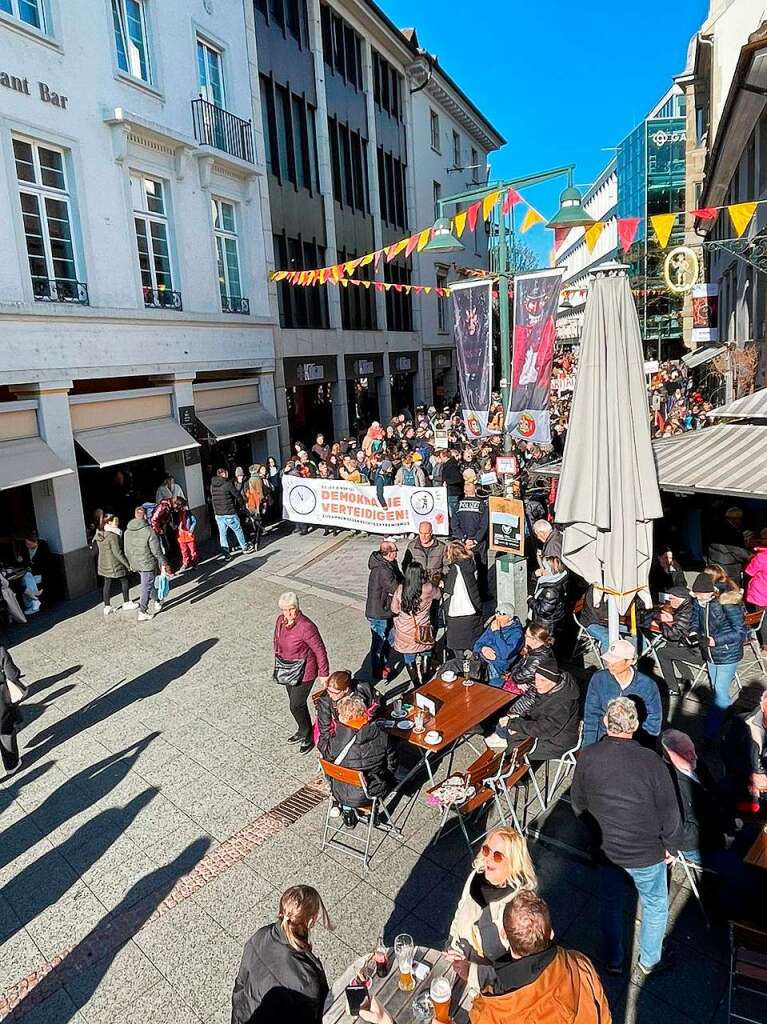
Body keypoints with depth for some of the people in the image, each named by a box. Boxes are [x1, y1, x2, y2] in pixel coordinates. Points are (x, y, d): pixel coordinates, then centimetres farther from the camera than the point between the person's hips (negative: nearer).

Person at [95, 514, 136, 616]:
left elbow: (102, 550, 13)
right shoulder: (113, 535, -21)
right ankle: (126, 603, 19)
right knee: (125, 581, 10)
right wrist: (127, 564, -15)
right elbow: (117, 553, -22)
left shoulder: (99, 534, 5)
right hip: (115, 565, -7)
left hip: (104, 565, 7)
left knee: (107, 584, 12)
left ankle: (107, 607, 16)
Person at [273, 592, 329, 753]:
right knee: (296, 703, 22)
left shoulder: (306, 627, -30)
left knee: (296, 706, 2)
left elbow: (320, 650, -21)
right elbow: (277, 641, 12)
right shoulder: (281, 620, -7)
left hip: (304, 673, -7)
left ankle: (308, 737, 26)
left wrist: (323, 674, -14)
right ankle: (303, 731, 44)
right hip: (288, 671, 7)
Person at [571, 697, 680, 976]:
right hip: (645, 852, -2)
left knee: (610, 903, 26)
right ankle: (650, 961, 46)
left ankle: (614, 961, 44)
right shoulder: (651, 761, -27)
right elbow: (669, 812, -16)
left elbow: (578, 803, -3)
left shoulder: (587, 757, -18)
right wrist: (667, 845, 4)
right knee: (655, 905, 26)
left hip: (604, 847, 2)